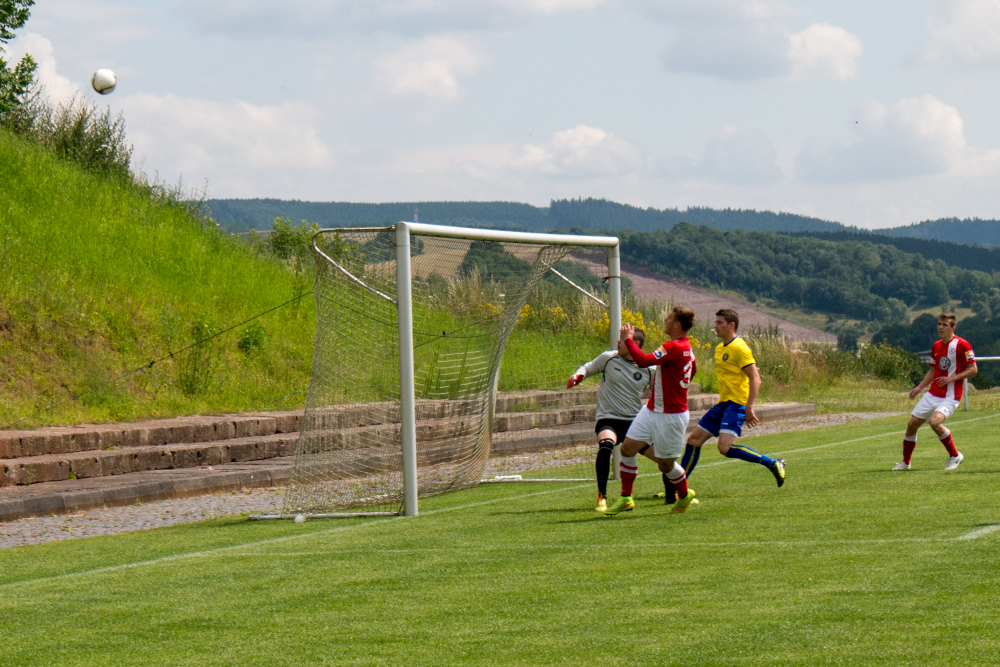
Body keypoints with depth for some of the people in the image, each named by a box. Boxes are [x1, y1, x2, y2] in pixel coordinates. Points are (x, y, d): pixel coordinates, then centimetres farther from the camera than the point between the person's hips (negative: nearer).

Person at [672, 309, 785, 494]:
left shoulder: (740, 348, -12)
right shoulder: (719, 349, 16)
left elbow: (755, 379, -17)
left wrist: (749, 408, -24)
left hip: (736, 404, -9)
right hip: (722, 403, 9)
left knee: (725, 447, -23)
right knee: (694, 440, 7)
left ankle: (773, 464, -12)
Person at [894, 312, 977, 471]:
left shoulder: (961, 345, -11)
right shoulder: (936, 346, 12)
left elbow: (973, 369, -11)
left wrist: (951, 378, -21)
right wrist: (919, 388, 11)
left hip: (950, 396, -7)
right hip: (933, 394, 7)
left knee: (934, 421, -29)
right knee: (912, 423, 3)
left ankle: (955, 456, -9)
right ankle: (905, 462, 21)